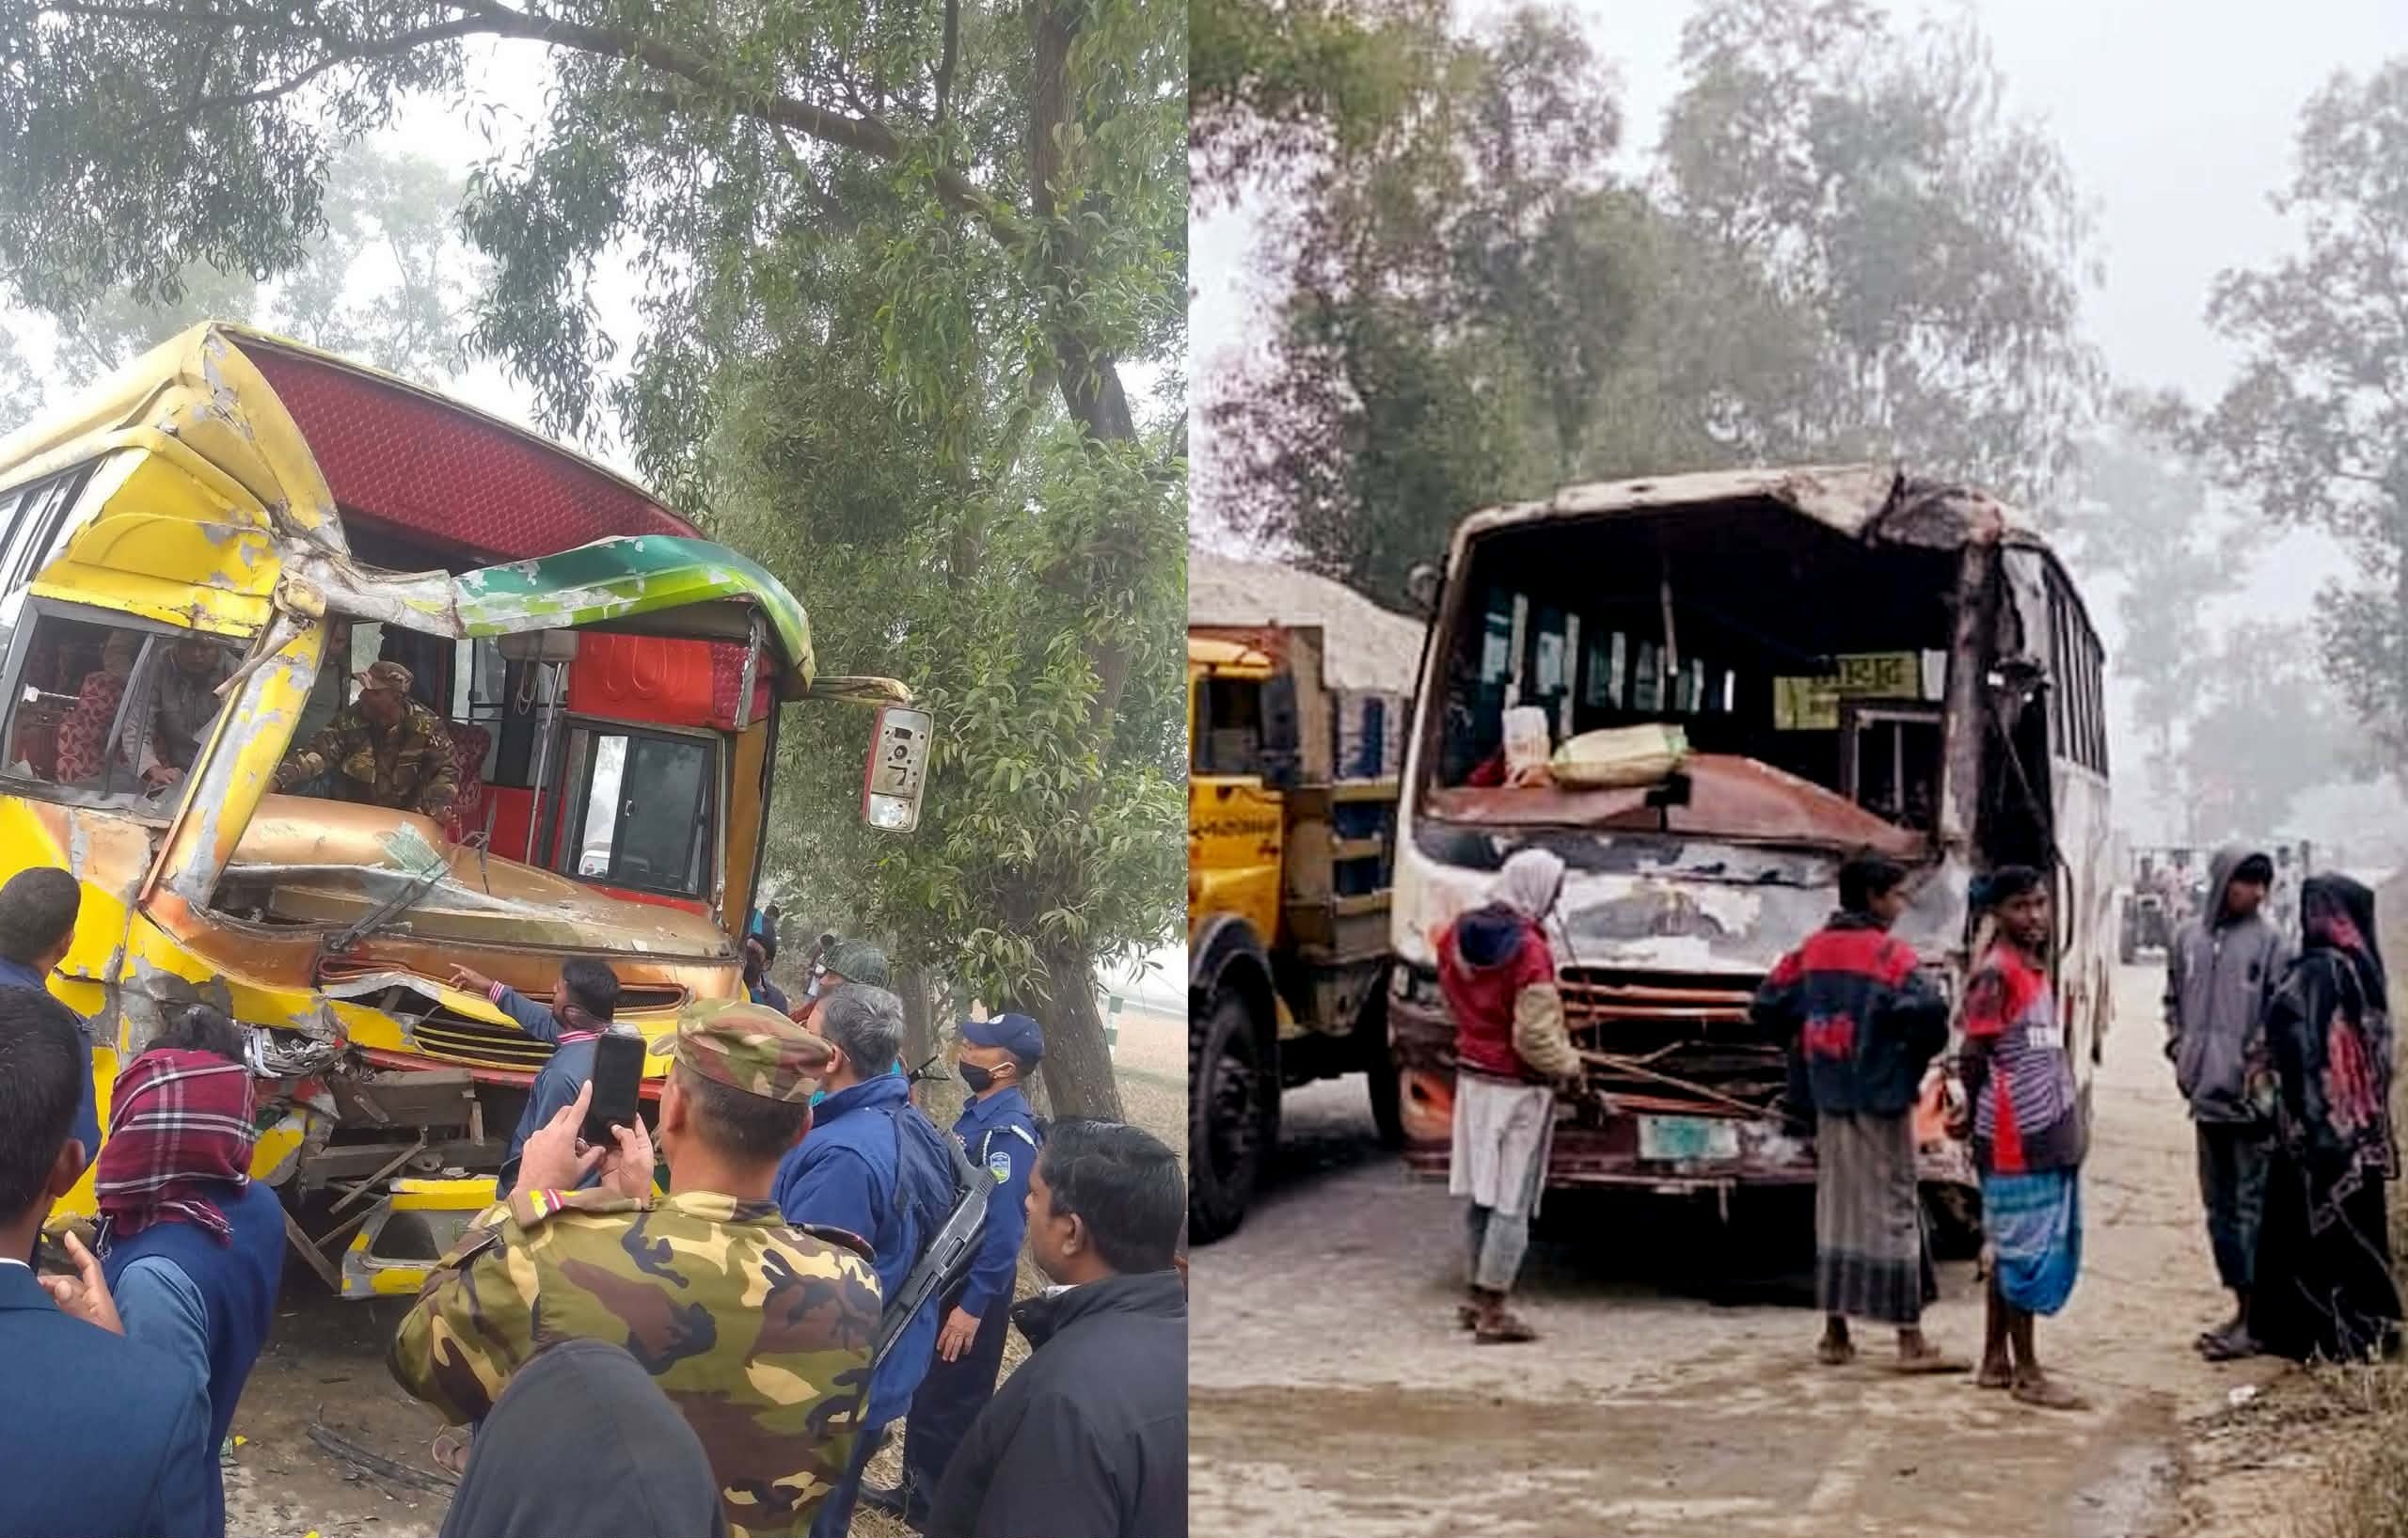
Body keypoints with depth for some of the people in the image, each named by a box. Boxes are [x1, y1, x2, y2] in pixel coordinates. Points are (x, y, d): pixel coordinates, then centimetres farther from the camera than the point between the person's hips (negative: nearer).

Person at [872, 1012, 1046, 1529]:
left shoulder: (1010, 1132, -24)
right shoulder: (978, 1112, 6)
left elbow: (1004, 1228, -26)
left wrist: (973, 1305, -25)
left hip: (972, 1286, -9)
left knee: (951, 1400, 4)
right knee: (924, 1389, 20)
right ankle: (917, 1492, 35)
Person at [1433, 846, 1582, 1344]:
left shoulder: (1456, 935, 2)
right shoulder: (1529, 950, -22)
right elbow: (1534, 1037, -21)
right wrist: (1569, 1067, -5)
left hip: (1472, 1077, 8)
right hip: (1518, 1089, -8)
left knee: (1480, 1194, 17)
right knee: (1512, 1202, 0)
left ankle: (1478, 1297, 26)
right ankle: (1492, 1312, 3)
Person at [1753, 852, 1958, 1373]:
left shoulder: (1812, 950, 7)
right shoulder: (1890, 955, -12)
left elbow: (1768, 1008, 8)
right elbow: (1925, 1011, -26)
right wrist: (1922, 1049, -7)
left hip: (1829, 1100, 6)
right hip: (1881, 1101, -6)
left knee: (1835, 1210, 12)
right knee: (1893, 1211, -1)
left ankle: (1835, 1334, 16)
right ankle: (1910, 1341, 2)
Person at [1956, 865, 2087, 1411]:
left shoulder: (2036, 968, 14)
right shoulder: (1995, 973, -14)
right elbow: (1972, 1054, -13)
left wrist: (2071, 1112, 12)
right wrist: (1981, 1113, 0)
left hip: (2049, 1134, 9)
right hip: (2015, 1139, -9)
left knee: (2011, 1249, 13)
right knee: (2026, 1252, -3)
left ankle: (1995, 1360, 22)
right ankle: (2025, 1372, 5)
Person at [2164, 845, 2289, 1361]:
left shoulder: (2270, 942, -5)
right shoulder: (2187, 939, 9)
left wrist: (2261, 1064, -15)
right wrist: (2180, 1050, 9)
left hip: (2251, 1098, -6)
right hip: (2206, 1095, 6)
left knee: (2254, 1205, -4)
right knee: (2220, 1206, 12)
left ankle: (2255, 1314, 1)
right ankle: (2242, 1306, 22)